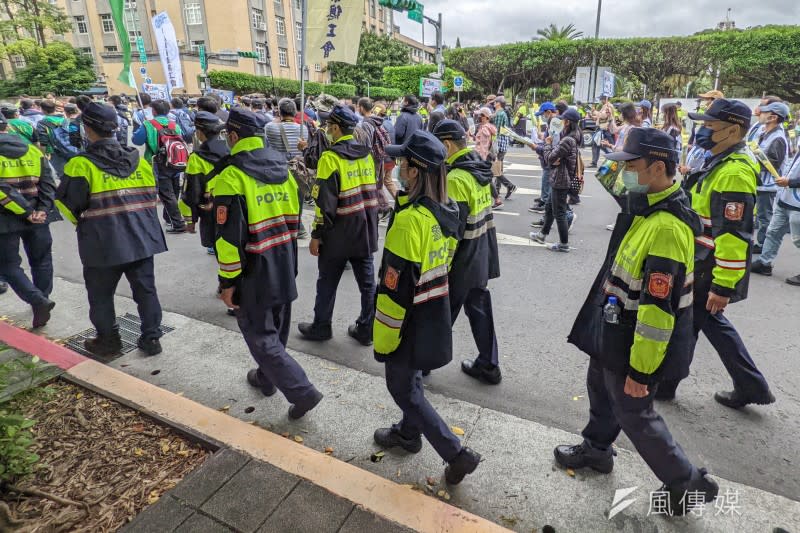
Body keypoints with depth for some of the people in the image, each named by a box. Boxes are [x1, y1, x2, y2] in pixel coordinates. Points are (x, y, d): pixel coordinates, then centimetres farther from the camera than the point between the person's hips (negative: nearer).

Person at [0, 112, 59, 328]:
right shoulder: (34, 151, 8)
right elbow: (48, 184, -1)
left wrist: (27, 212, -15)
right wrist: (42, 210, -8)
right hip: (37, 218, 4)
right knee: (40, 261, 15)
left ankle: (39, 301, -10)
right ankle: (42, 301, 24)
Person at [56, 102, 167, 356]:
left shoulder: (82, 164, -11)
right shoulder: (139, 159, 6)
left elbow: (67, 204, -8)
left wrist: (82, 221, 12)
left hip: (103, 242, -4)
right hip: (142, 238, 5)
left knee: (101, 294, 14)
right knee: (146, 289, 11)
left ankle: (108, 340, 24)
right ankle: (152, 338, 16)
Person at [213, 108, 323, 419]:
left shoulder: (233, 176, -18)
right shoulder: (283, 169, 5)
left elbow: (229, 236, -21)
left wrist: (227, 281, -12)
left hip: (254, 274, -7)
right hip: (285, 269, 7)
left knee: (261, 336, 3)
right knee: (276, 329, 21)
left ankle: (302, 392, 0)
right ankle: (266, 378, 41)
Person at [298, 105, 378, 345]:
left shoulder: (330, 157, -15)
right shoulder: (367, 154, 5)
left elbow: (325, 203, -18)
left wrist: (316, 235, -10)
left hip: (339, 234, -6)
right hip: (365, 232, 6)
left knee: (327, 281, 11)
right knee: (367, 281, 11)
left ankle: (321, 327, 25)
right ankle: (366, 330, 21)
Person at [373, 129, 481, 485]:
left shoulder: (410, 219, -28)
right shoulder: (447, 211, -1)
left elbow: (395, 286, -26)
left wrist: (383, 339, -15)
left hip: (411, 322, -8)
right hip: (436, 316, 9)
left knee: (402, 388, 9)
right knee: (410, 377, 26)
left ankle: (457, 453, 14)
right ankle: (408, 433, 46)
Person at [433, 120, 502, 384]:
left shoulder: (457, 178, -22)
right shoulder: (480, 169, 5)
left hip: (461, 260, -8)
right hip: (481, 256, 8)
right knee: (479, 307, 16)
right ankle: (488, 364, 27)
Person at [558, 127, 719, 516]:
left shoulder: (667, 227, -30)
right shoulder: (646, 207, 2)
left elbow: (658, 308, -29)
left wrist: (640, 369, -23)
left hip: (634, 343, -9)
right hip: (614, 331, 9)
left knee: (633, 413, 9)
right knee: (601, 390, 25)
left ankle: (688, 483, 31)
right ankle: (596, 449, 48)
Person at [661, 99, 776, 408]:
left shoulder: (734, 173, -23)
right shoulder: (722, 163, 8)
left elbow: (734, 235, -26)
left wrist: (723, 286, -25)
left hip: (707, 271, -10)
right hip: (701, 264, 10)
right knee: (710, 321, 21)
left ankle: (662, 383, 25)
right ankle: (750, 387, 33)